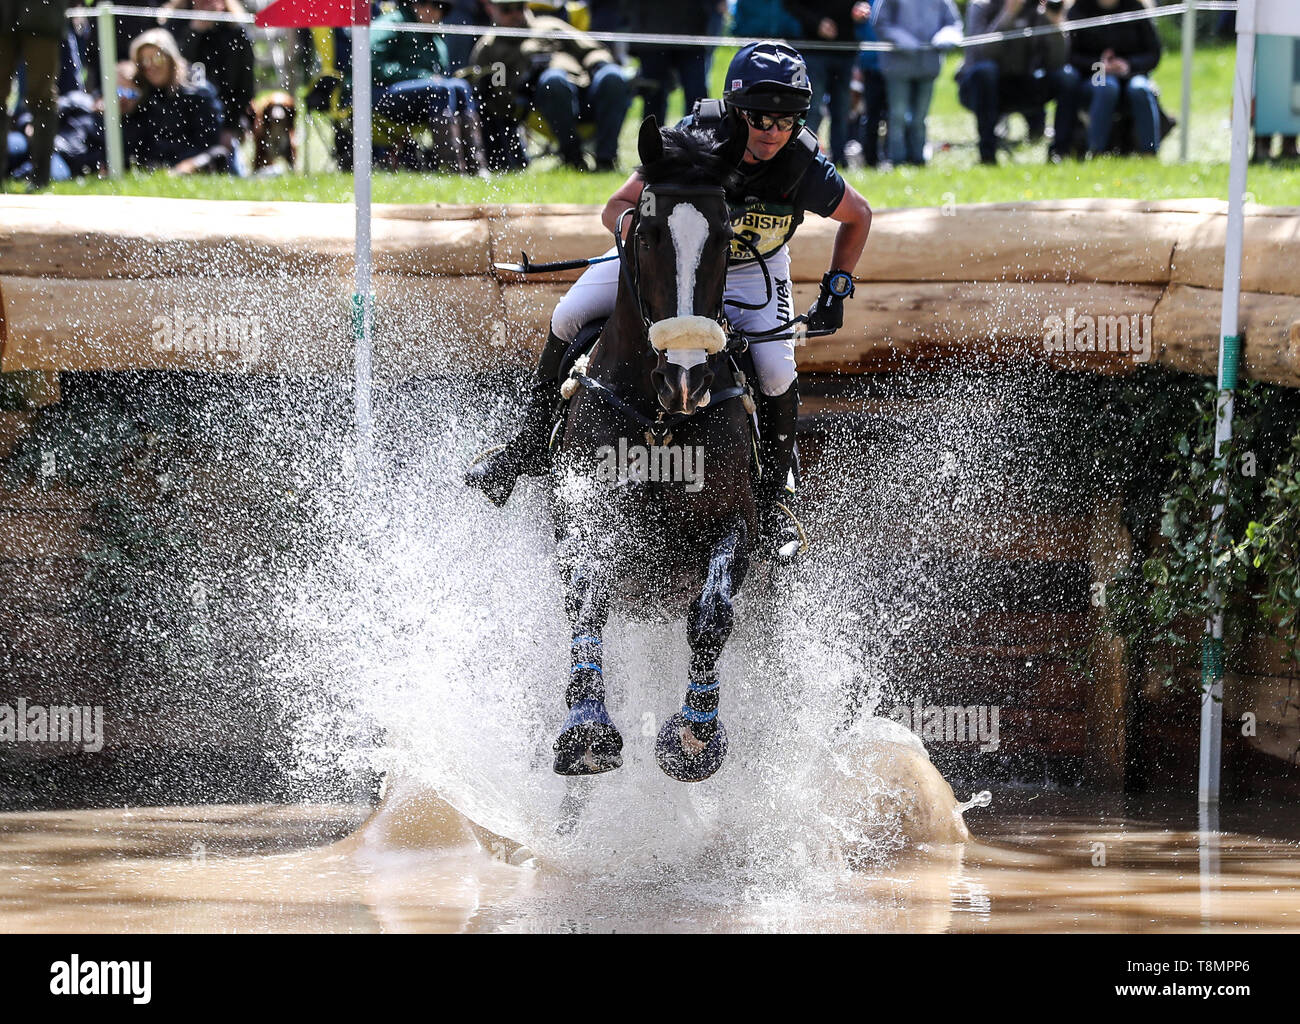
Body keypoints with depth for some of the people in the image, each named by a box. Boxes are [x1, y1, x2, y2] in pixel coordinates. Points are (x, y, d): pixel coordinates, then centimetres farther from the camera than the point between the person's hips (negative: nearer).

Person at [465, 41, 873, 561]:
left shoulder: (805, 167, -28)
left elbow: (858, 216, -6)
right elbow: (615, 209, -24)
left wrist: (836, 289, -12)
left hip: (750, 269, -1)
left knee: (776, 372, -24)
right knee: (568, 318, -14)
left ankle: (774, 496, 1)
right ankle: (529, 446, 5)